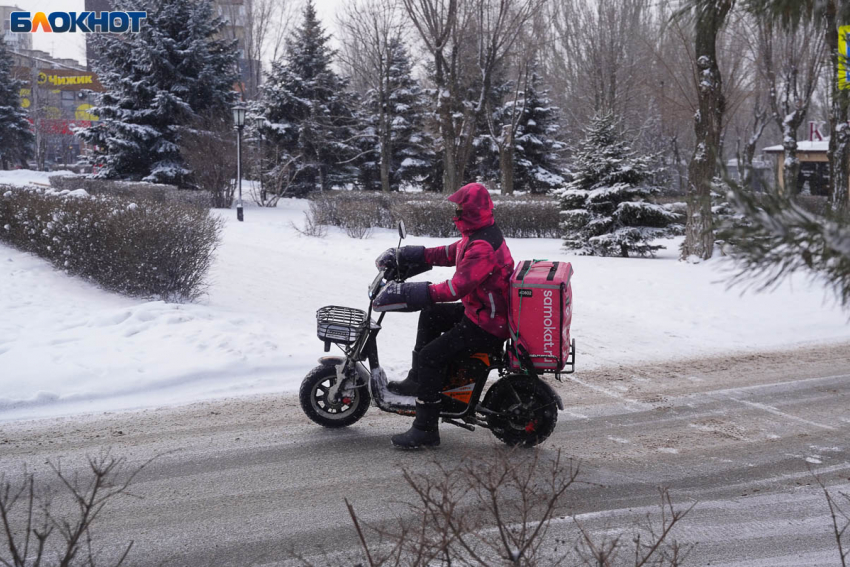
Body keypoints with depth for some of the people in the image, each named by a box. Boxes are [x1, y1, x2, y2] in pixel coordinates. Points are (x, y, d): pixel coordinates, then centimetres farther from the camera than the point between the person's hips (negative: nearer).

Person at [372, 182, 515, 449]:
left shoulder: (482, 247, -26)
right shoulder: (479, 234, 8)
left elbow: (458, 287, -31)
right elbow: (450, 253, 20)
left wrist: (408, 293, -30)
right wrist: (406, 255, 14)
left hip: (487, 325, -11)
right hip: (480, 310, 11)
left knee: (431, 356, -15)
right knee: (431, 314, 24)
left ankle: (426, 429, -12)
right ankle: (417, 379, 26)